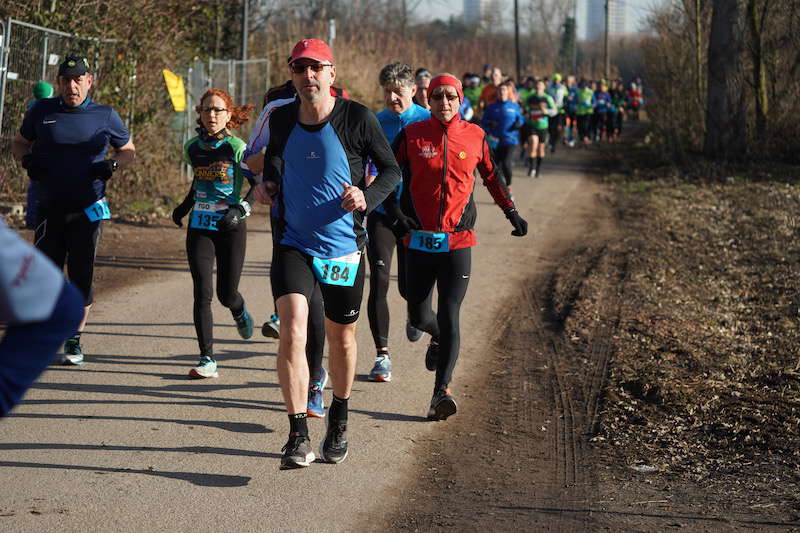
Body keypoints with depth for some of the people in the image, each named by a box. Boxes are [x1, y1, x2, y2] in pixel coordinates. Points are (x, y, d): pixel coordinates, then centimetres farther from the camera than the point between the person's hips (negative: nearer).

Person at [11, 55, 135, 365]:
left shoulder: (105, 116, 2)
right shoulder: (41, 112, 3)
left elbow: (129, 150, 13)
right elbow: (19, 143, 17)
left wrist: (113, 164, -8)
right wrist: (27, 160, -5)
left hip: (87, 211, -1)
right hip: (48, 209, 1)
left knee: (81, 274, 0)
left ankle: (74, 340, 13)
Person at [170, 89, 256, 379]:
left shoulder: (237, 147, -8)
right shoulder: (192, 147, 5)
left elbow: (258, 184, -3)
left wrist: (241, 208, -16)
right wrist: (184, 206, 19)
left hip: (231, 227, -3)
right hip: (199, 226, 3)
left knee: (226, 294, 4)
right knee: (203, 293, -9)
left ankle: (240, 311, 43)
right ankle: (207, 359, -7)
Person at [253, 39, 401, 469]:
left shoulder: (357, 118, -9)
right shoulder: (281, 119, 1)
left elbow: (391, 169, 1)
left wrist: (368, 197, -18)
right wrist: (267, 184, 3)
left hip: (344, 247, -1)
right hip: (293, 244, 1)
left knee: (341, 337, 14)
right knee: (292, 330, -18)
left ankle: (339, 419, 39)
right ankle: (298, 437, -16)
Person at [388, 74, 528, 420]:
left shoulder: (474, 136, 3)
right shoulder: (412, 135, -1)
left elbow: (491, 175, 18)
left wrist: (511, 212, 19)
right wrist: (394, 210, -5)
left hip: (458, 241, -1)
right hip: (419, 239, 1)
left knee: (449, 316, -10)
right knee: (419, 315, 9)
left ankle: (442, 390, -12)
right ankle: (437, 339, 45)